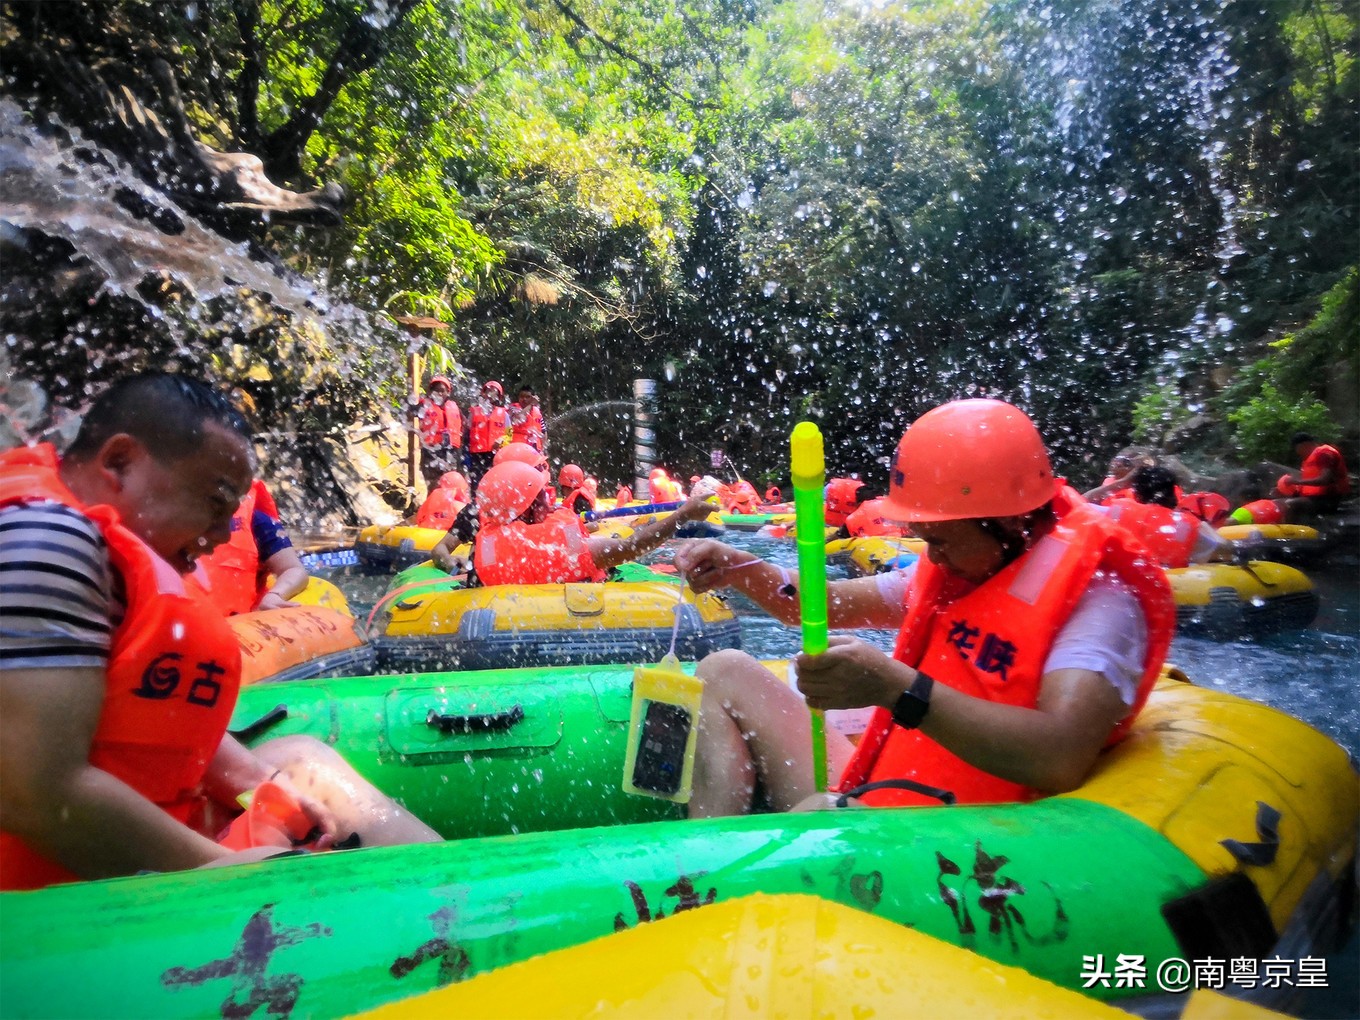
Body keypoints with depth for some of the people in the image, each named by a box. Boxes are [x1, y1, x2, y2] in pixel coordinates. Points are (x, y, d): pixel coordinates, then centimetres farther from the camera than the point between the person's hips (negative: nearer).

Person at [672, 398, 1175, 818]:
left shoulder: (1096, 595, -15)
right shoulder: (959, 566, 7)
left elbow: (1060, 760, -31)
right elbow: (835, 606, 15)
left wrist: (898, 688, -38)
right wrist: (742, 570, -1)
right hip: (868, 794, 9)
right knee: (727, 671, 8)